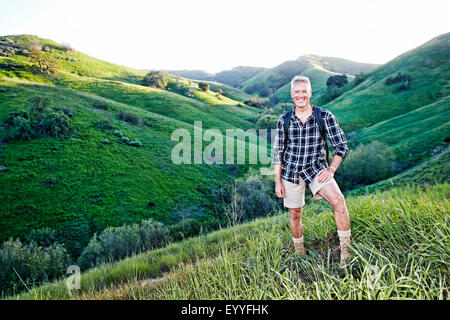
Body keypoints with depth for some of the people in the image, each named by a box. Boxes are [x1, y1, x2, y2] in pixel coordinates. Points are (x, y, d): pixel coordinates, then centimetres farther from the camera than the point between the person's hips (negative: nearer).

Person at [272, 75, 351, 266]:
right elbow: (278, 152, 5)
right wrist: (278, 182, 3)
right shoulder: (284, 120, -1)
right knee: (295, 214, 9)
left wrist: (331, 169, -13)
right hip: (291, 171, 2)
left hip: (316, 168, -1)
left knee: (338, 200, -25)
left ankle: (345, 252, -11)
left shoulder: (325, 117, -5)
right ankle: (299, 254, 32)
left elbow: (342, 146, 0)